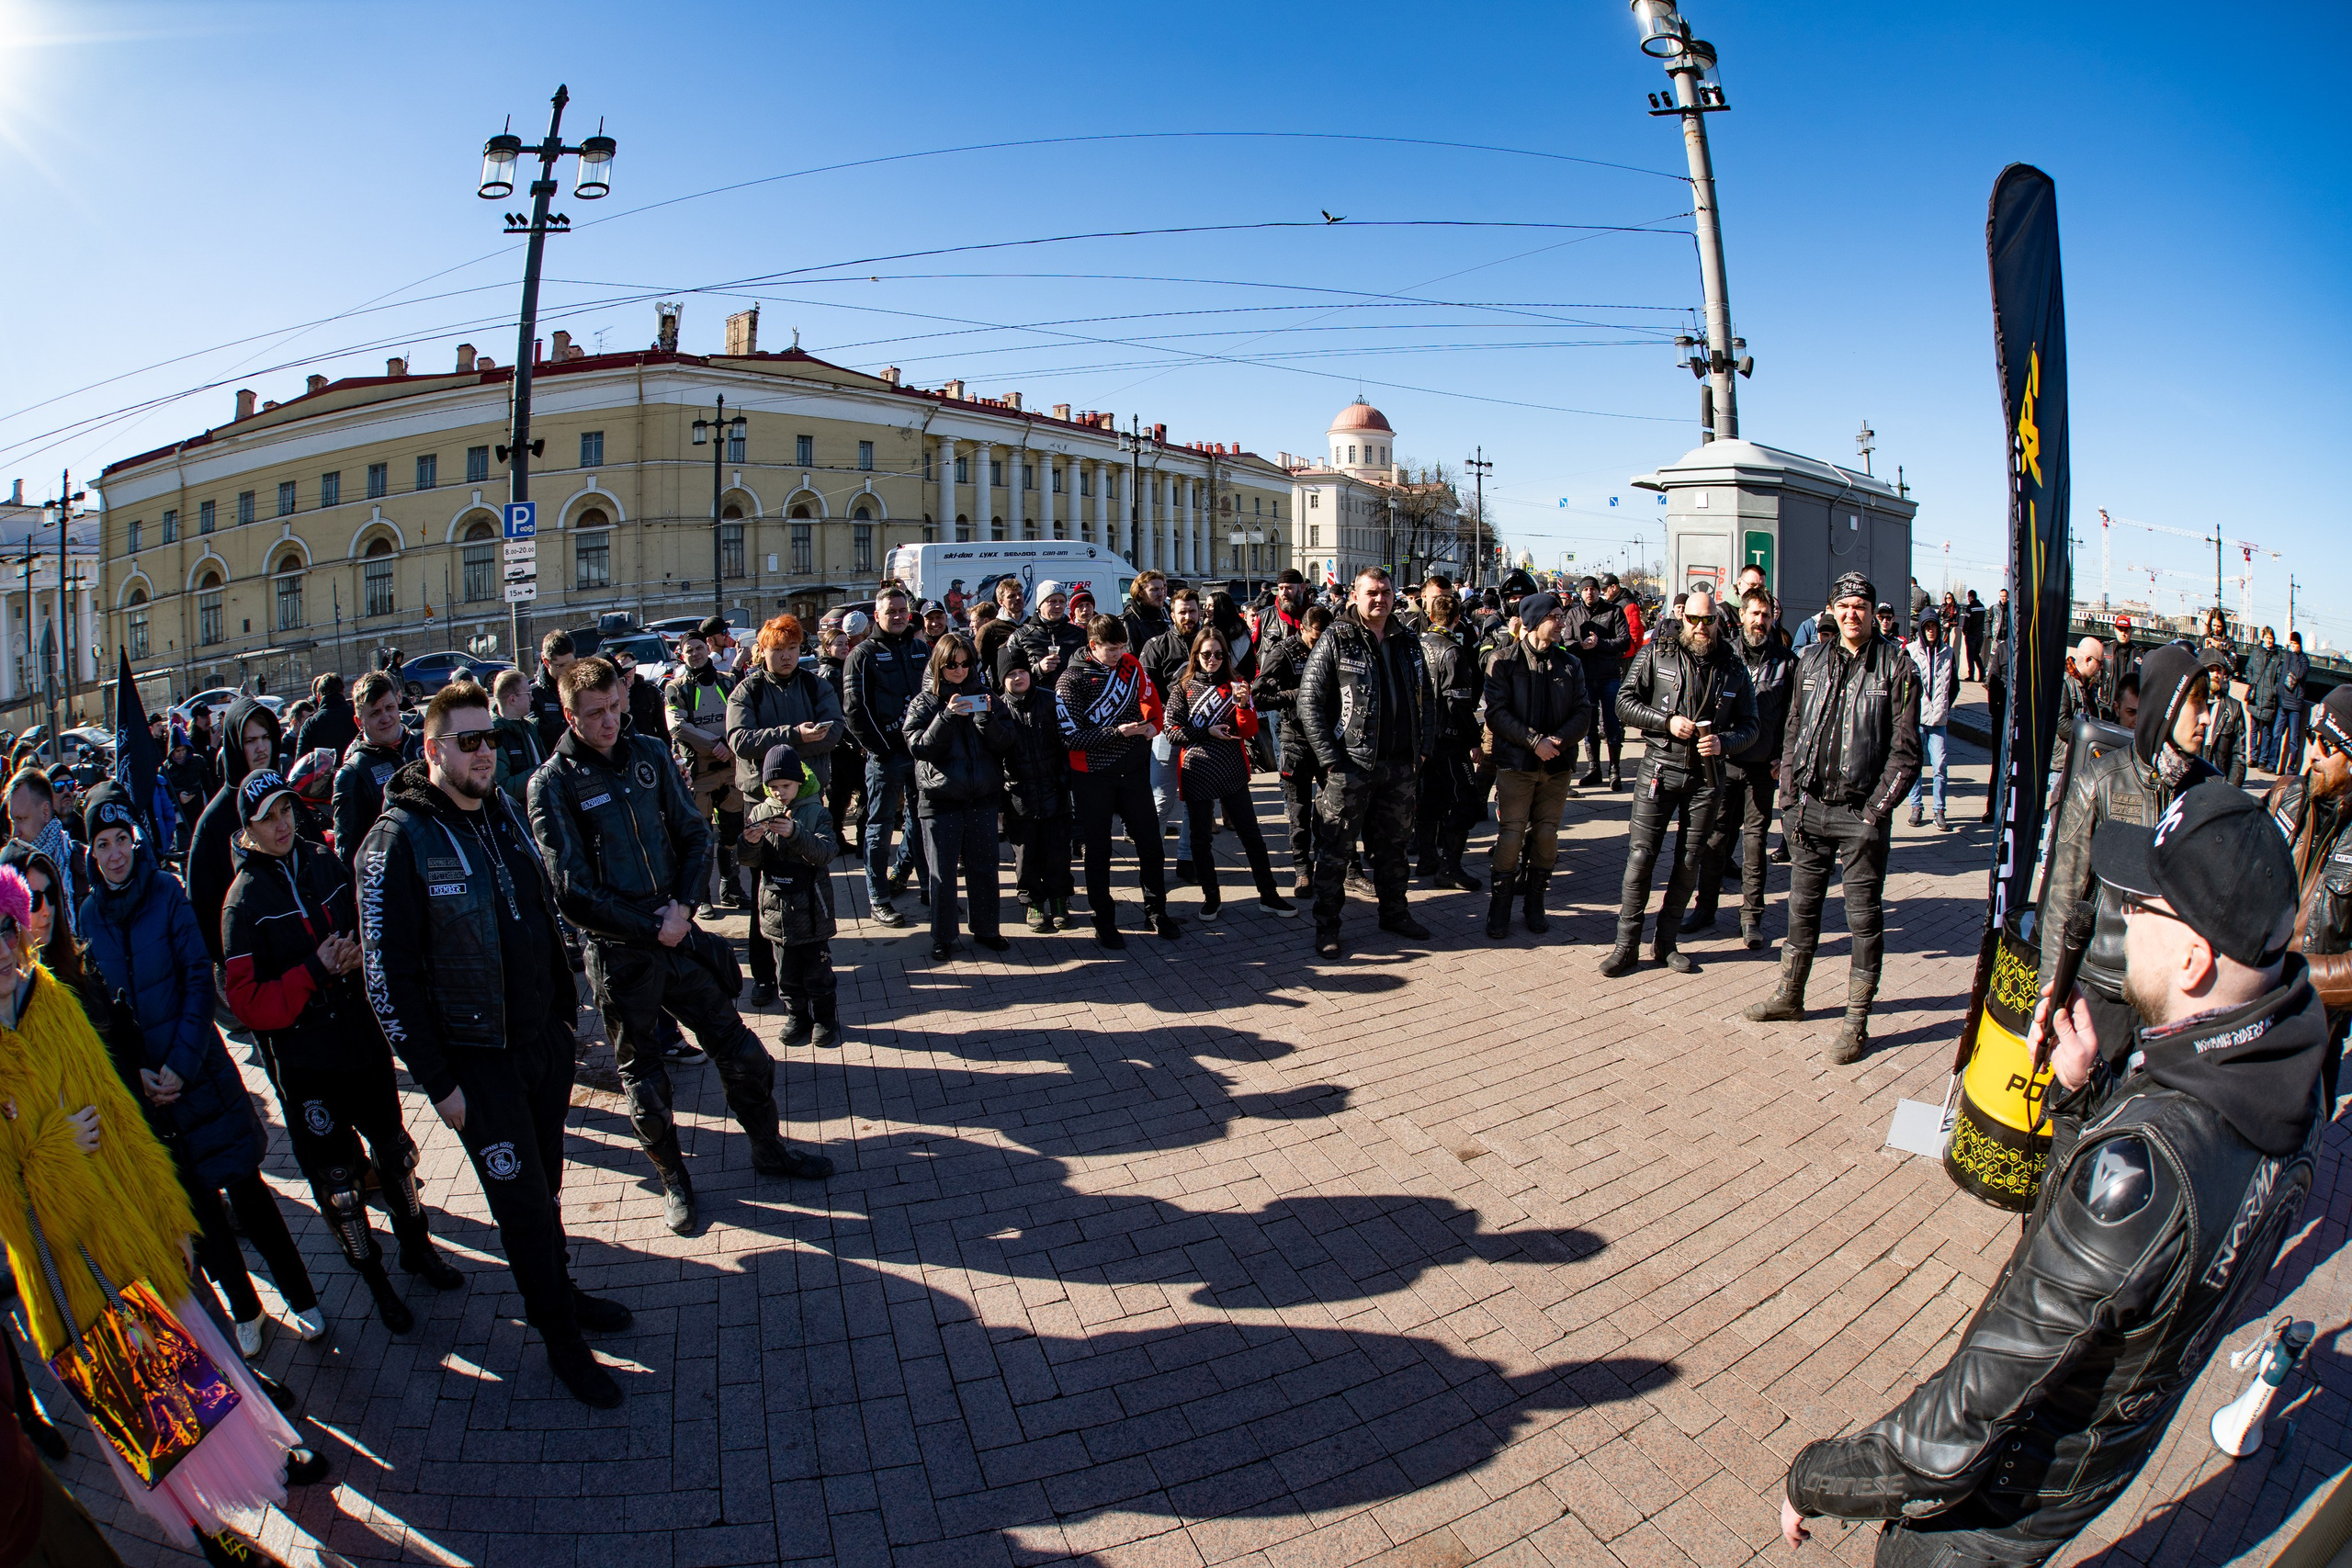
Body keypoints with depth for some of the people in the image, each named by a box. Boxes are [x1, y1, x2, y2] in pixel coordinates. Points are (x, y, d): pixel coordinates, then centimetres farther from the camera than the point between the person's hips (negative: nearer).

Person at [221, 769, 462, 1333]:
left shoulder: (327, 865, 2)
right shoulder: (244, 900, -11)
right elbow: (248, 1002, -14)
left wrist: (361, 954, -8)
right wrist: (315, 970, -22)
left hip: (365, 1041, 4)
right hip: (304, 1061, -4)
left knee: (394, 1149, 18)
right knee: (336, 1177, 9)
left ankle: (417, 1247, 37)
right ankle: (374, 1278, 26)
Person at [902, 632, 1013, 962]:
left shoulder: (983, 696, 7)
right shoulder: (924, 702, 1)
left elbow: (1004, 744, 0)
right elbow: (919, 748, -11)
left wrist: (987, 718, -18)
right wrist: (947, 717, -22)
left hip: (982, 797, 2)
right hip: (939, 798, -2)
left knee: (984, 867, 10)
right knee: (942, 872, 3)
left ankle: (986, 929, 24)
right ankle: (943, 938, 14)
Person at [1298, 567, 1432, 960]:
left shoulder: (1408, 643, 10)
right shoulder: (1336, 641, -7)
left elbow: (1426, 698, 18)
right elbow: (1309, 703, -9)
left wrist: (1422, 747, 8)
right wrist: (1329, 758, -13)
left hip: (1400, 766, 5)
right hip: (1351, 766, -5)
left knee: (1393, 846, 17)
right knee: (1335, 850, 0)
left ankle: (1394, 913, 33)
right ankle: (1326, 926, 11)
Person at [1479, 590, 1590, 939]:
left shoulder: (1570, 663, 9)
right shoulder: (1503, 661, -3)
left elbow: (1583, 712, 4)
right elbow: (1497, 713, -10)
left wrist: (1559, 739, -14)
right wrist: (1535, 741, -18)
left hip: (1558, 765, 4)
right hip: (1516, 762, -4)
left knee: (1546, 835, 6)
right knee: (1511, 835, -4)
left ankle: (1534, 903, 21)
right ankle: (1500, 907, 9)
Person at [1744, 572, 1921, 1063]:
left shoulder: (1896, 667, -4)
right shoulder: (1812, 660, 8)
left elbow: (1905, 750, -6)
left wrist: (1876, 809, -12)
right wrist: (1788, 796, 5)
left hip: (1861, 813, -4)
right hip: (1808, 806, 4)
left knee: (1864, 918, 2)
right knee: (1802, 906, 15)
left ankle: (1856, 1021, 11)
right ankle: (1790, 995, 30)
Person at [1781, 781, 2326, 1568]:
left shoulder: (2142, 1168, -40)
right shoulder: (2287, 1067, -12)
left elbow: (1958, 1436, -34)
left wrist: (1815, 1480, -21)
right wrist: (2085, 1091, -6)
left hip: (2010, 1490, -7)